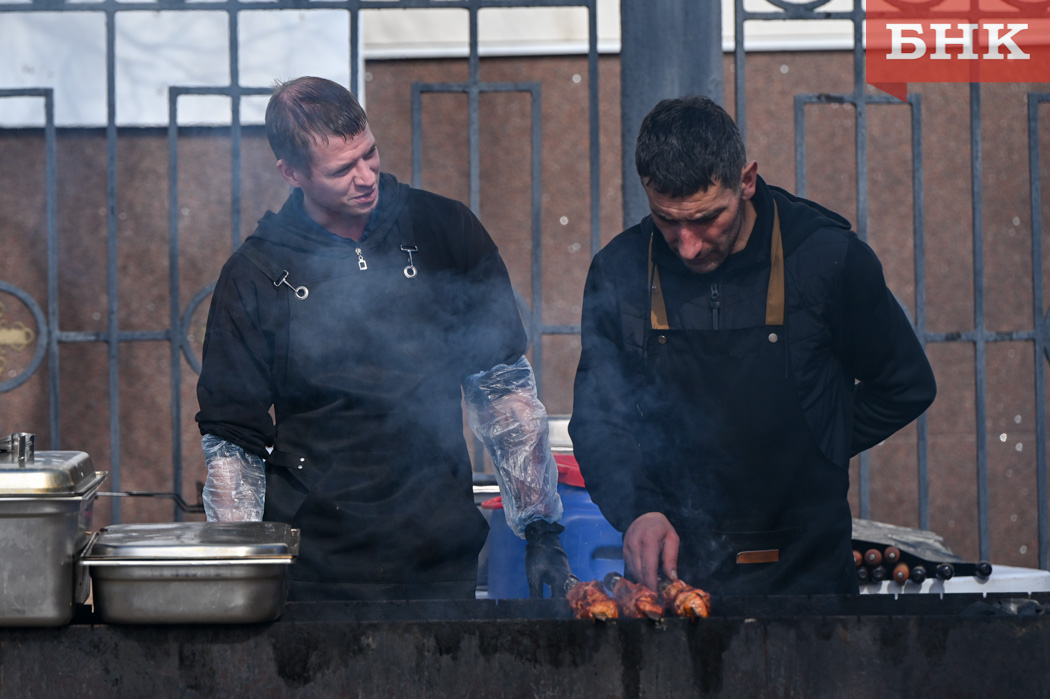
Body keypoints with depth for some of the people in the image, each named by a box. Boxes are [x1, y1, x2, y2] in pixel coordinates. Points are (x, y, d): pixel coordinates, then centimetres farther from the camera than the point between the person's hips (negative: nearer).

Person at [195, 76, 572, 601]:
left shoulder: (444, 231, 3)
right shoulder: (254, 275, 0)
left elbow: (504, 381, 7)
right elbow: (231, 437, 2)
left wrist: (541, 528, 3)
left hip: (440, 561, 1)